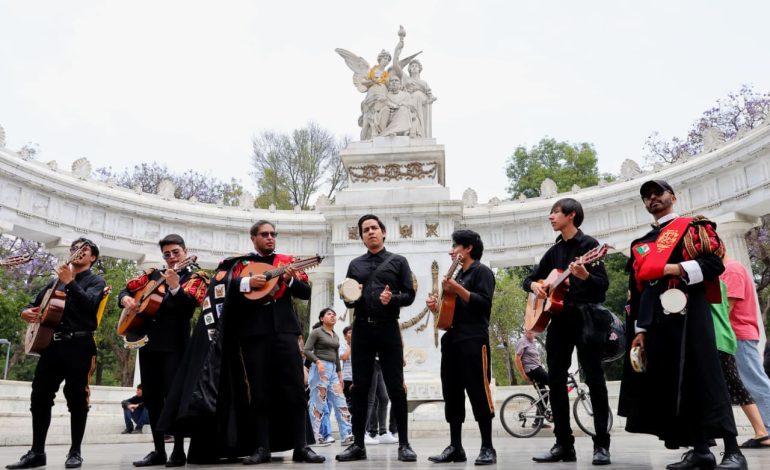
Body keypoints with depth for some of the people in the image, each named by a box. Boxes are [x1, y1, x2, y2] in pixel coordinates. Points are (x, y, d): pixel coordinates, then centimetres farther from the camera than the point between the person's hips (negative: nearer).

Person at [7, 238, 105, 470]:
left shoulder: (95, 280, 4)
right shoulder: (57, 280, 20)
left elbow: (90, 304, -15)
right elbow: (36, 303, 25)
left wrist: (70, 282, -21)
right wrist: (27, 312, 2)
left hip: (79, 345, -5)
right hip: (52, 343, 5)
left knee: (76, 398, -2)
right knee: (39, 397, 4)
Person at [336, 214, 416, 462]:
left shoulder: (398, 261, 7)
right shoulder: (355, 264, 15)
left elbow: (409, 295, 1)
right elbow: (347, 299, 15)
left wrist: (392, 298, -17)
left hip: (388, 328, -3)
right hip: (361, 329, 3)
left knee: (396, 387, -1)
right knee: (359, 387, 4)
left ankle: (404, 444, 7)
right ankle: (358, 444, 12)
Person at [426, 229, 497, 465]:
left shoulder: (482, 271, -1)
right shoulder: (457, 276, 24)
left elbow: (484, 303, -15)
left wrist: (458, 289, -20)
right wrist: (436, 307, 6)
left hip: (474, 340, -8)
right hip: (451, 340, 9)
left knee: (478, 392, -8)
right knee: (452, 394, 6)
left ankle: (488, 448, -1)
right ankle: (455, 447, 11)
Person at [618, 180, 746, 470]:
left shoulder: (695, 226, 8)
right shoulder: (640, 245, 22)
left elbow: (715, 262, -5)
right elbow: (636, 290, 17)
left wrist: (676, 268, -17)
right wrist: (638, 331, 10)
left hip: (689, 314, -6)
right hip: (656, 322, 6)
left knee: (705, 379, -9)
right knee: (670, 385, 4)